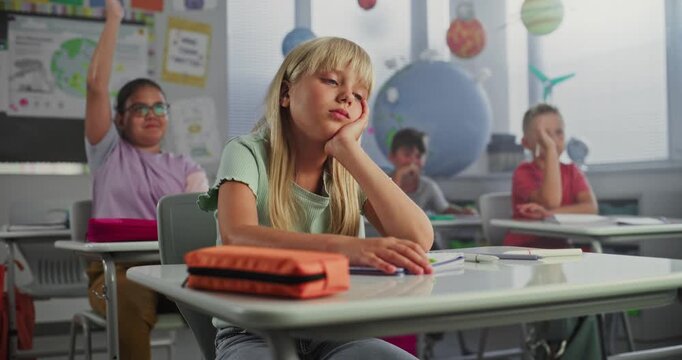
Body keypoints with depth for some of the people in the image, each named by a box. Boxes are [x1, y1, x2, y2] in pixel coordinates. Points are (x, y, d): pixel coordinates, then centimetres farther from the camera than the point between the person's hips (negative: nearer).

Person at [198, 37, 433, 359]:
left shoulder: (351, 172, 5)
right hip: (254, 333, -3)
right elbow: (236, 238, -27)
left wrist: (348, 149, -14)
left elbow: (419, 239, -12)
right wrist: (348, 247, -41)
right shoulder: (247, 153, -6)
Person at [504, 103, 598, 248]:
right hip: (524, 246, -4)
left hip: (562, 246, 4)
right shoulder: (523, 172, -5)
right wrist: (550, 148, -23)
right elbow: (551, 201, -24)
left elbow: (591, 207, -9)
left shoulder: (571, 171, 8)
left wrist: (549, 213, -24)